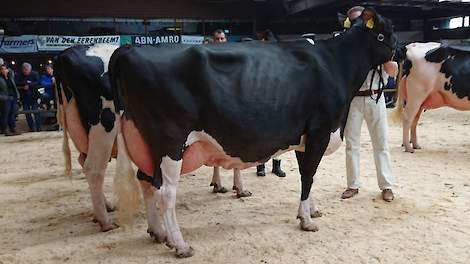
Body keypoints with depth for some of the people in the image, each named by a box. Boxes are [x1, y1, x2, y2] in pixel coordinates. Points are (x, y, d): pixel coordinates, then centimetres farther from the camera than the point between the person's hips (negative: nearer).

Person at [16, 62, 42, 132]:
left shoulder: (35, 74, 0)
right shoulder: (19, 76, 5)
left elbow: (37, 83, -12)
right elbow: (17, 84, -8)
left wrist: (29, 85, -17)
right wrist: (26, 82, -15)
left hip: (33, 96, -3)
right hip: (24, 97, 3)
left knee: (36, 112, -4)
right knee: (27, 113, 5)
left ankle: (38, 128, 1)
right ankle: (31, 128, 14)